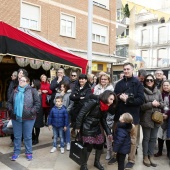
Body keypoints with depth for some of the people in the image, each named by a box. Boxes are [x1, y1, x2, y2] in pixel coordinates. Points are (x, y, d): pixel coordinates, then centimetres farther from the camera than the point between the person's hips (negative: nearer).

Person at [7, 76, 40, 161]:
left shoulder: (32, 91, -2)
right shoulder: (15, 91, 10)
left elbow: (38, 103, -6)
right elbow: (9, 102, 14)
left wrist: (31, 112, -14)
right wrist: (11, 110, -1)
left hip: (28, 118, -3)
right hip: (16, 117, 3)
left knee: (27, 136, 7)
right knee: (17, 136, 12)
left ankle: (28, 152, 21)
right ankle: (16, 152, 26)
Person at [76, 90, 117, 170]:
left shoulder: (105, 108, 2)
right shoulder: (93, 102, -23)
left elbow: (103, 121, 8)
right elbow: (81, 113, -22)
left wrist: (108, 132, 3)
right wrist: (78, 126, -20)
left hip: (96, 128, 8)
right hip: (87, 128, -8)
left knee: (100, 145, 10)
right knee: (88, 146, -5)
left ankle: (97, 162, 35)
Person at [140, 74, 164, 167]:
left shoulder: (158, 91, 7)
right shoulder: (142, 91, -7)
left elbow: (162, 104, 9)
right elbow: (141, 106, -11)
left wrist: (158, 104, -11)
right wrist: (151, 104, -18)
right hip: (146, 119, -4)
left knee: (153, 138, 11)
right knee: (146, 138, 6)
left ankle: (151, 156, 24)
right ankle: (145, 157, 19)